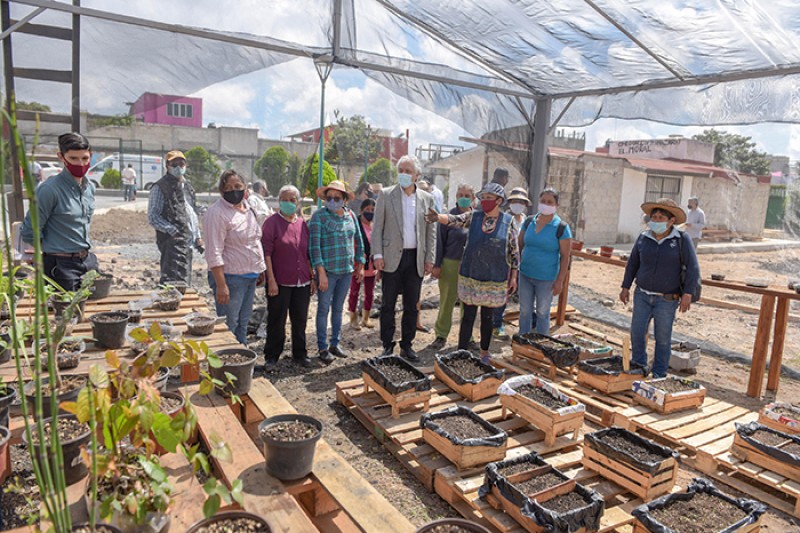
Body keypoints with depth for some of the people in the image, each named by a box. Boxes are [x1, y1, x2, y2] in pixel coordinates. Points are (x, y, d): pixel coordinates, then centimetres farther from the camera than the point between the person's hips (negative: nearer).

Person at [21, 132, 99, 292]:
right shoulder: (50, 189, -16)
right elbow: (29, 232, -12)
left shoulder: (90, 187, 5)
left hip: (89, 260, 7)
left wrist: (83, 249, 16)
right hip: (61, 266, -7)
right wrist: (53, 249, 1)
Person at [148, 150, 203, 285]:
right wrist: (173, 231, -21)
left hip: (187, 243, 8)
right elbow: (152, 217, -11)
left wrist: (197, 237, 16)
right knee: (175, 280, -16)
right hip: (172, 242, -8)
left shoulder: (188, 187, 20)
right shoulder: (160, 188, -5)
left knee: (185, 282, 13)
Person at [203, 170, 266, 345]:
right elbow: (214, 254, -20)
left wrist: (259, 270, 16)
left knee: (243, 323, 18)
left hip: (250, 276, 8)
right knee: (228, 326, 0)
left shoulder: (247, 208, 10)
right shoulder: (217, 213, -16)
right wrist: (221, 285, -24)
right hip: (230, 278, -8)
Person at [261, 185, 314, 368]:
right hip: (280, 282, -4)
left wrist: (312, 278, 10)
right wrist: (271, 279, -16)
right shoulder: (272, 222, -5)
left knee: (300, 320, 13)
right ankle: (271, 356, 19)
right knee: (276, 321, 5)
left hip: (302, 282, 5)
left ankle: (300, 354, 27)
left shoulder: (303, 224, 10)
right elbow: (266, 253, -10)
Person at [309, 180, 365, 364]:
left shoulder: (350, 215, 7)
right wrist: (321, 273, -19)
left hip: (347, 270, 5)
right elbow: (314, 246, -13)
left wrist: (361, 266, 11)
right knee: (324, 309, 3)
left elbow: (358, 241, 13)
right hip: (327, 271, -5)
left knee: (338, 308, 14)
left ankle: (335, 343, 26)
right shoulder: (319, 216, -8)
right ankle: (323, 348, 13)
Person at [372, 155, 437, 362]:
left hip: (416, 259, 2)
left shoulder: (427, 199, 7)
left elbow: (431, 231, 9)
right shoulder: (386, 195, 1)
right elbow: (377, 227, 0)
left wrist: (429, 259, 3)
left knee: (411, 306, 9)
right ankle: (387, 345, 16)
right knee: (388, 305, 4)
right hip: (392, 257, -2)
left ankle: (407, 345, 21)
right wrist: (377, 255, -7)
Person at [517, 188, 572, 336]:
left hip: (546, 278, -3)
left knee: (542, 312, 9)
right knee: (524, 310, 12)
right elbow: (520, 245, 10)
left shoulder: (561, 228, -10)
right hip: (525, 274, 3)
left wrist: (560, 281, -12)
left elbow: (565, 256, -9)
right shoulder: (529, 221, 2)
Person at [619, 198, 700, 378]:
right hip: (642, 295, 3)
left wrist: (688, 293, -14)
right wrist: (625, 287, 11)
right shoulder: (643, 238, 2)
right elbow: (632, 264, 11)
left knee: (663, 338, 6)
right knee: (637, 333, 2)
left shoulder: (682, 239, -8)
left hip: (667, 299, -3)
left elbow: (692, 267, -9)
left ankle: (659, 375, 20)